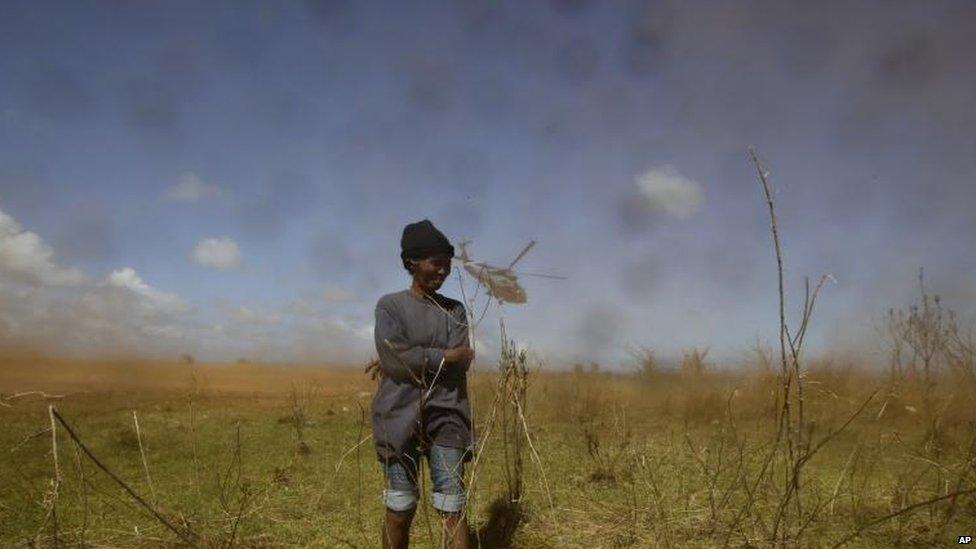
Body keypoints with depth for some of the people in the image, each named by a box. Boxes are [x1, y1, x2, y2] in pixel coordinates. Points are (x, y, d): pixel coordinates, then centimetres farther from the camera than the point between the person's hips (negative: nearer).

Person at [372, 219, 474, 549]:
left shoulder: (454, 309, 12)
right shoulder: (390, 305, 3)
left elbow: (460, 363, 0)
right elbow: (394, 359, -11)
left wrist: (415, 360, -7)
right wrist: (445, 355, -7)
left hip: (446, 416, 2)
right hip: (400, 414, -2)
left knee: (453, 508, 0)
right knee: (400, 509, 5)